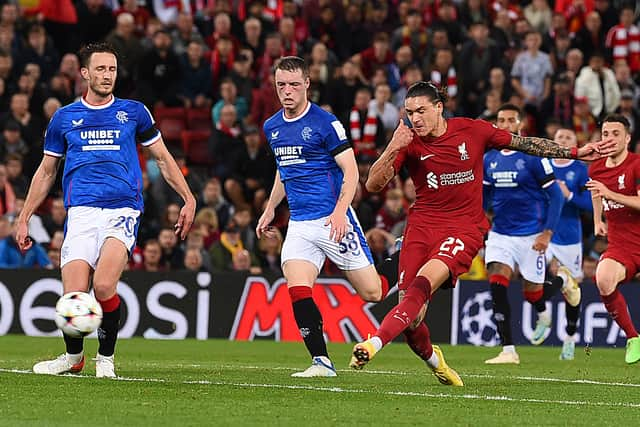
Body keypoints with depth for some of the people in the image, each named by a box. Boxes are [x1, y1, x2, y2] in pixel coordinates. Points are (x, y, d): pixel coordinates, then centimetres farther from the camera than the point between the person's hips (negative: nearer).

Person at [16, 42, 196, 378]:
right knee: (74, 298, -13)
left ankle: (106, 356, -1)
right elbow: (46, 172, 22)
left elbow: (163, 158, 19)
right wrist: (24, 218, 18)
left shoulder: (133, 112, 11)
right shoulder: (64, 118, 14)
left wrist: (188, 199, 10)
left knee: (104, 285, -24)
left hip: (122, 212, -1)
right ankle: (73, 356, 16)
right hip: (81, 214, 1)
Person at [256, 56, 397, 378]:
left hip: (333, 221, -5)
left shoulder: (325, 123, -9)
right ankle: (321, 362, -9)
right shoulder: (272, 127, 11)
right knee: (298, 292, -15)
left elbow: (351, 172, -10)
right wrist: (270, 210, 24)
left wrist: (340, 211, -23)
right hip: (299, 224, 5)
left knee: (372, 292, 1)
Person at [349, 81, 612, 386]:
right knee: (410, 316, -7)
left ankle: (375, 342, -42)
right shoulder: (408, 143, 0)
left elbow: (524, 143, 12)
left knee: (423, 284, -29)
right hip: (422, 226, 2)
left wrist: (576, 153, 13)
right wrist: (392, 150, -22)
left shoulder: (473, 131, -1)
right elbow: (373, 185, -6)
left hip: (465, 227, -2)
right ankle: (432, 359, 24)